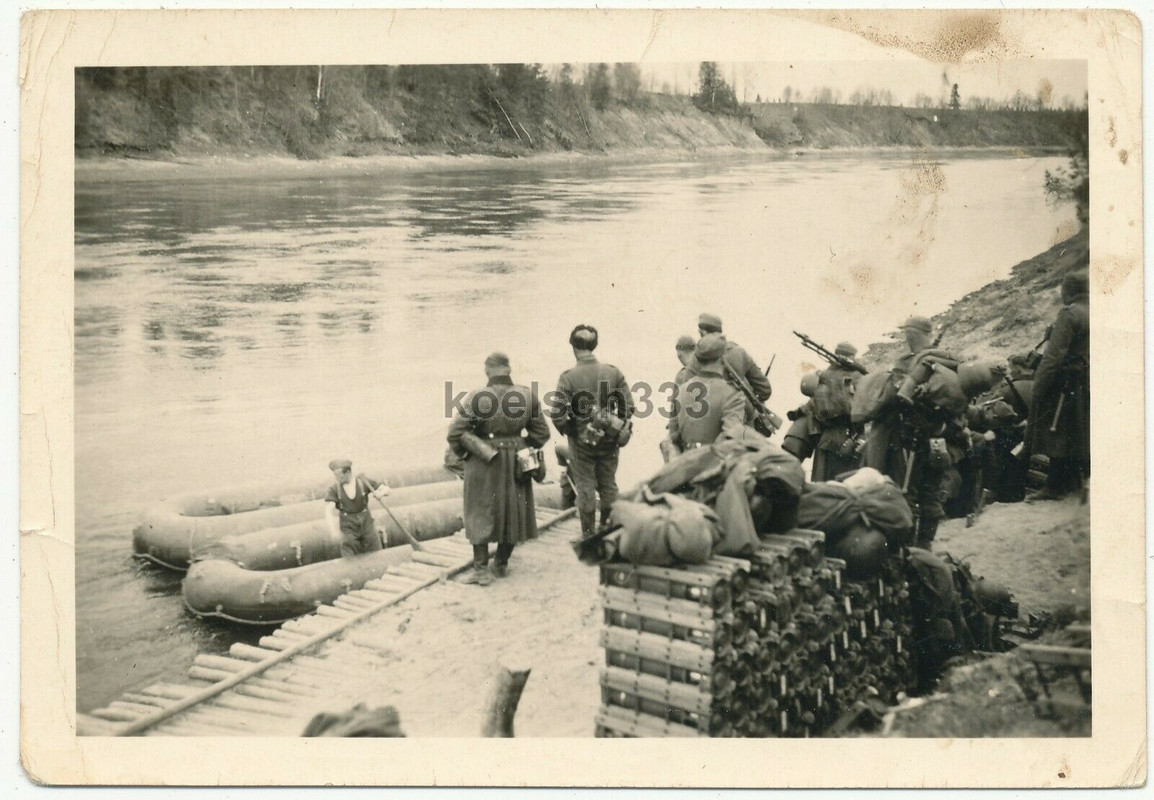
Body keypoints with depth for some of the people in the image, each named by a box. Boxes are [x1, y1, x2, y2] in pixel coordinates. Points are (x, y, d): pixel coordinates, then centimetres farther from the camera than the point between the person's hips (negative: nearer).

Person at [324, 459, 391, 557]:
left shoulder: (363, 481, -7)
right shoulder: (334, 489, -10)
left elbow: (386, 489, -3)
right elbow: (328, 511, -19)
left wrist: (381, 492, -27)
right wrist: (334, 530, -35)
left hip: (366, 523, 1)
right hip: (348, 527, -1)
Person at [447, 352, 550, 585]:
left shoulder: (476, 398, -16)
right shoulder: (527, 396, -6)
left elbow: (455, 432, -16)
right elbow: (541, 433, 1)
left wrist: (465, 454, 2)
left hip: (483, 463, -3)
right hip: (515, 465, 3)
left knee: (480, 513, 9)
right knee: (512, 512, 17)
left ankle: (481, 568, 7)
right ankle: (501, 564, 28)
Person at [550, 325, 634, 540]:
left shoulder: (568, 376, -14)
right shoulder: (613, 372, -5)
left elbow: (558, 413, -17)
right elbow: (628, 406, -3)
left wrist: (566, 430, 2)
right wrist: (618, 428, 12)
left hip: (581, 441, -3)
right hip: (609, 441, 3)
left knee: (585, 486, 9)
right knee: (608, 484, 17)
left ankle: (589, 535, 17)